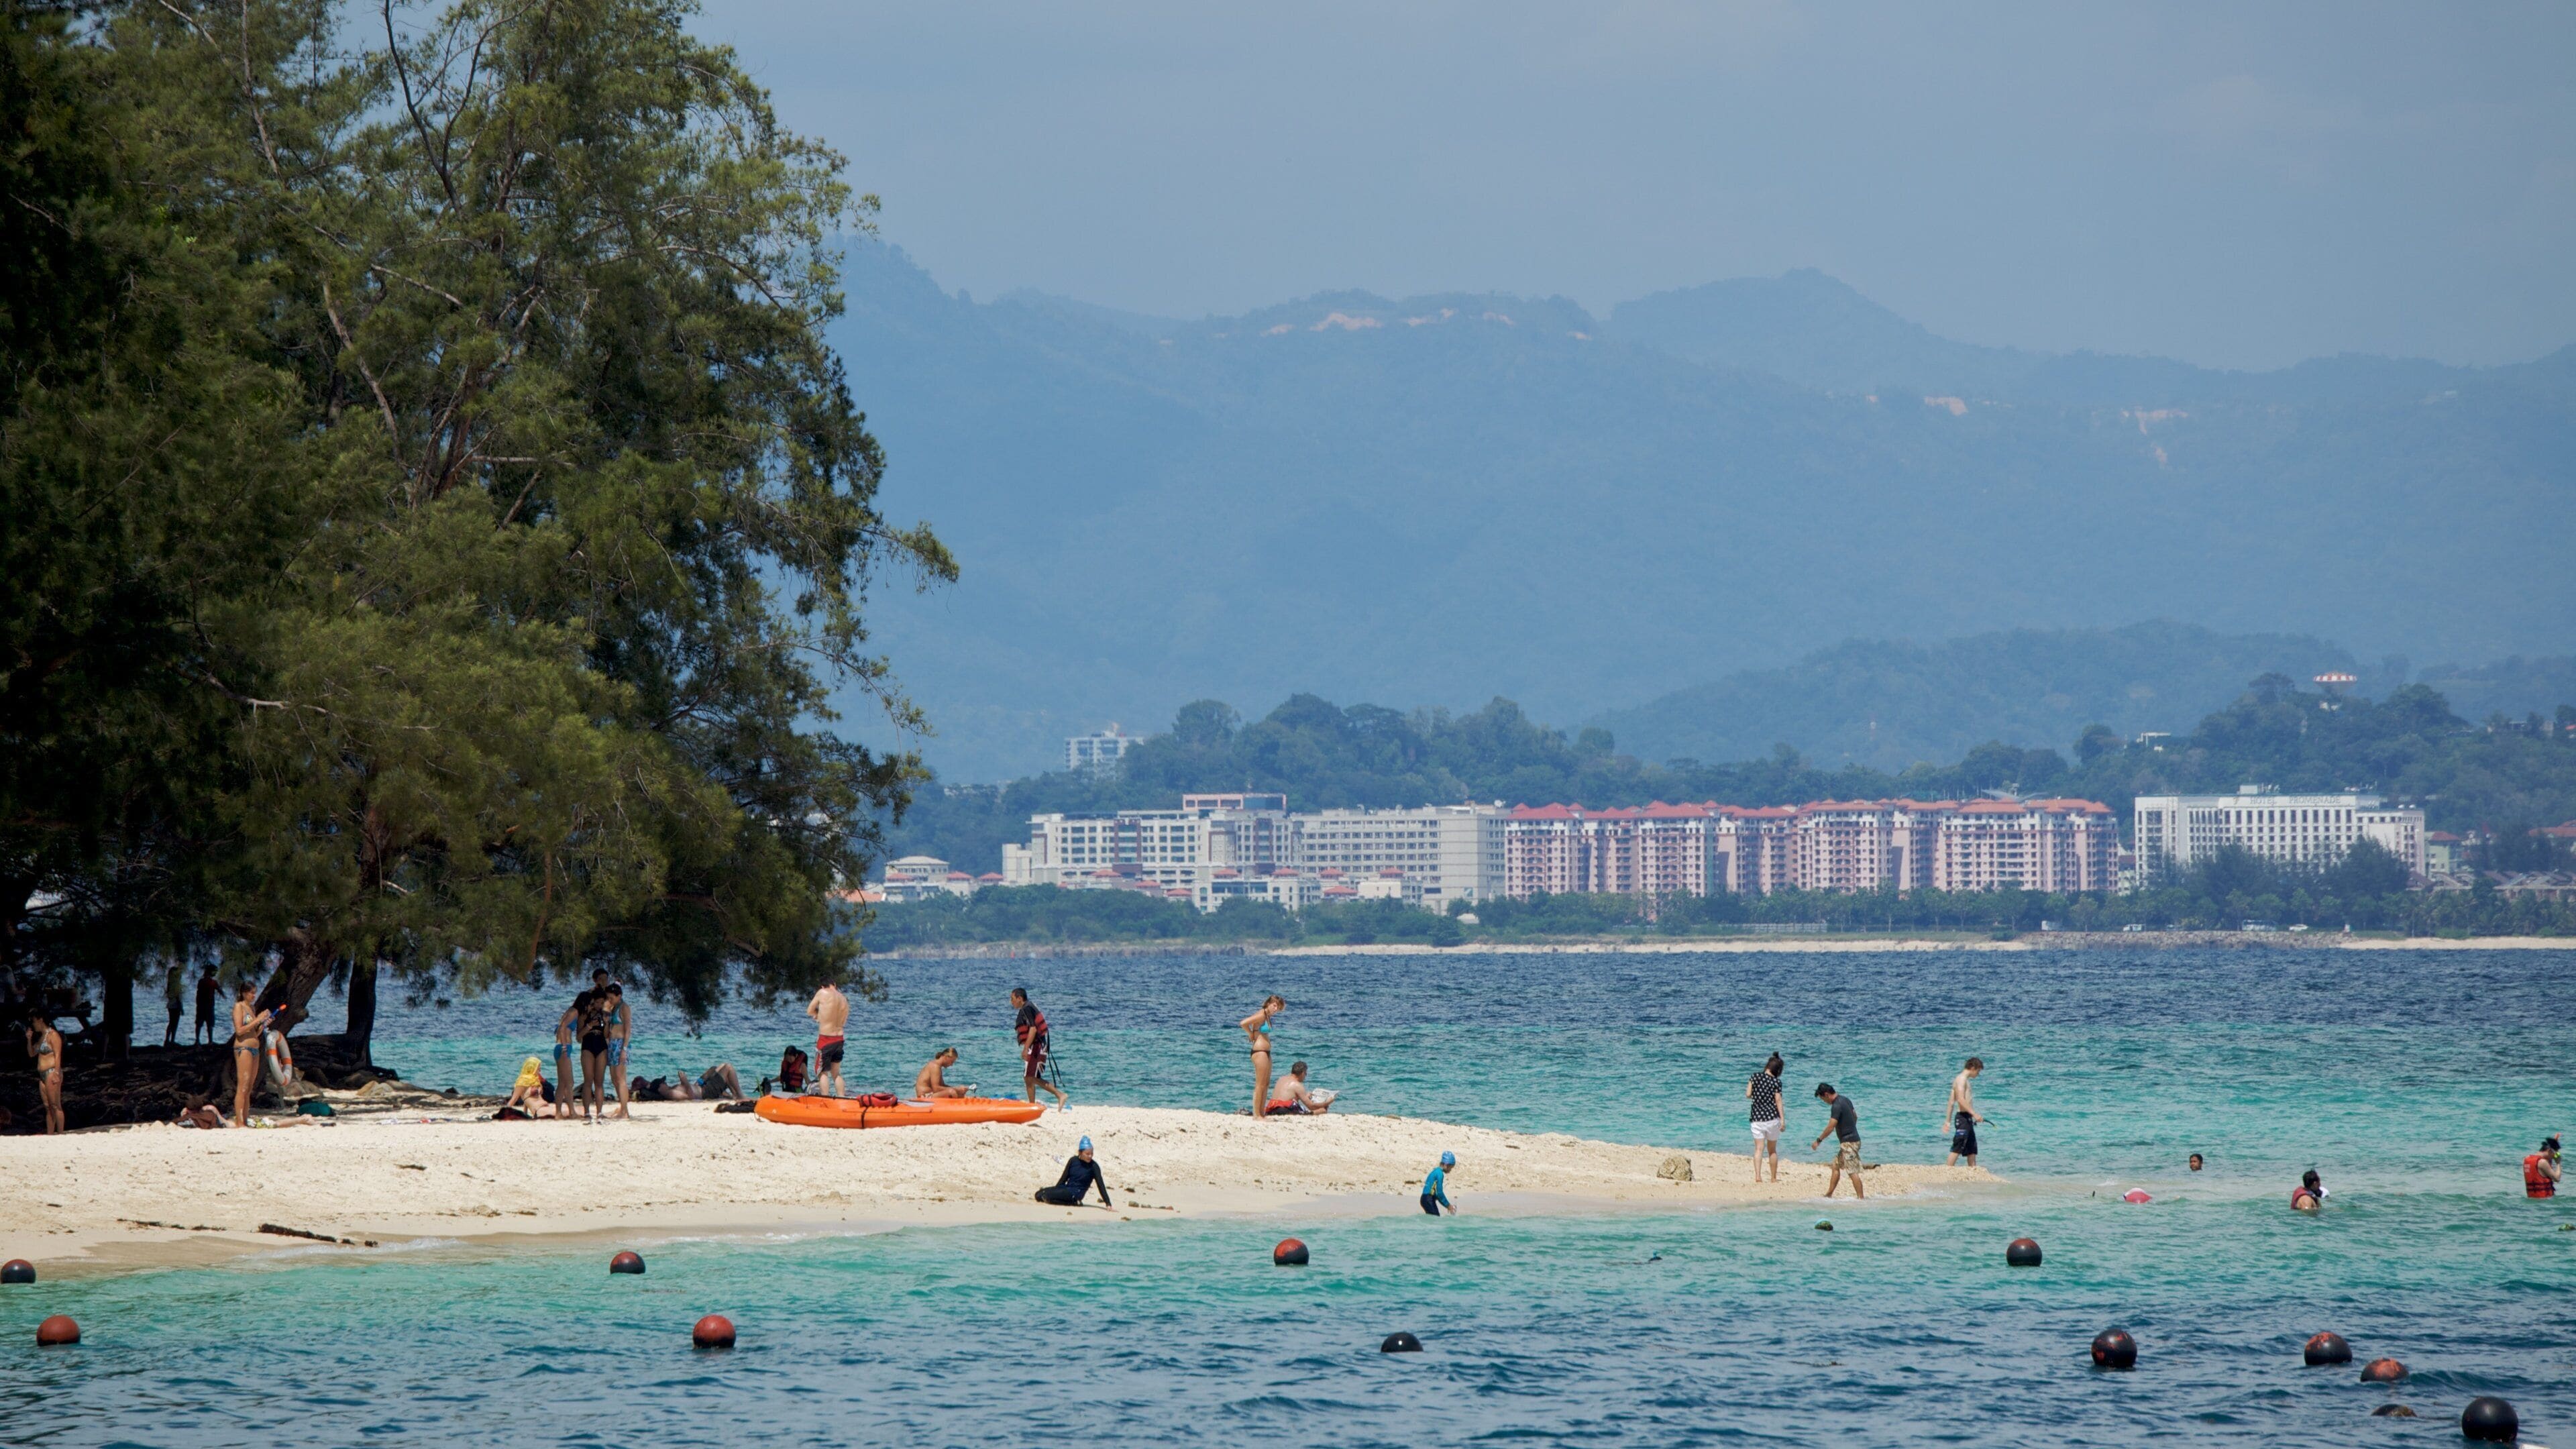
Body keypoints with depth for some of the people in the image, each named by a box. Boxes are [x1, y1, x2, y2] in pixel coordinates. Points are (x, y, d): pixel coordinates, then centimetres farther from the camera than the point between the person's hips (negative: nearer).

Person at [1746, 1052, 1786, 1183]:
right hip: (1772, 1118, -1)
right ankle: (1774, 1178, 19)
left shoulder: (1755, 1076, -1)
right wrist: (1782, 1119, -6)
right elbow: (1778, 1100, -8)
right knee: (1772, 1150, 12)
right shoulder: (1776, 1081, -5)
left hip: (1757, 1117, 1)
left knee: (1759, 1149, -2)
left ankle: (1757, 1176, -18)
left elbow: (1748, 1095, 0)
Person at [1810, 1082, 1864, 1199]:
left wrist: (1818, 1140, -13)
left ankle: (1861, 1198, -10)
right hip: (1854, 1138, 10)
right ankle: (1829, 1194, 20)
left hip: (1848, 1142, -10)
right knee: (1836, 1166, 16)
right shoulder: (1845, 1100, 10)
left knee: (1853, 1171, -9)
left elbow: (1830, 1127, -22)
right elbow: (1855, 1117, 22)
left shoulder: (1837, 1106, -19)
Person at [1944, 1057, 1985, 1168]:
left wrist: (1948, 1120, 19)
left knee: (1972, 1149, 12)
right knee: (1957, 1148, -12)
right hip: (1963, 1117, -10)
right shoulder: (1962, 1079, -10)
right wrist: (1974, 1114, -27)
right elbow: (1961, 1100, -23)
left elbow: (1951, 1102, 20)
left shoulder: (1963, 1080, 20)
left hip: (1967, 1118, 10)